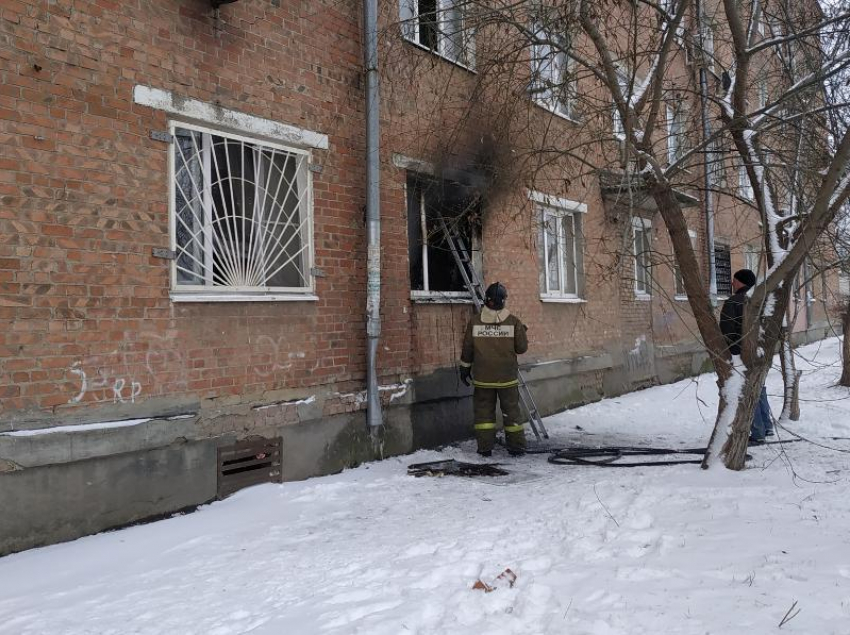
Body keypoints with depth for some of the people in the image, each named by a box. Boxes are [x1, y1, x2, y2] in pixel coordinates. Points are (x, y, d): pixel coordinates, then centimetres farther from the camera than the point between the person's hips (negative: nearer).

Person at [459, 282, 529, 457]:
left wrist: (465, 368, 14)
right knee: (511, 411, 10)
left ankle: (485, 447, 8)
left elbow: (467, 349, 2)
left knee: (484, 411, 9)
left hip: (483, 377, 0)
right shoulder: (513, 321, -6)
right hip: (507, 377, 0)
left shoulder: (475, 321, -4)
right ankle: (516, 446, 15)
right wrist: (523, 332, 18)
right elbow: (521, 348, -1)